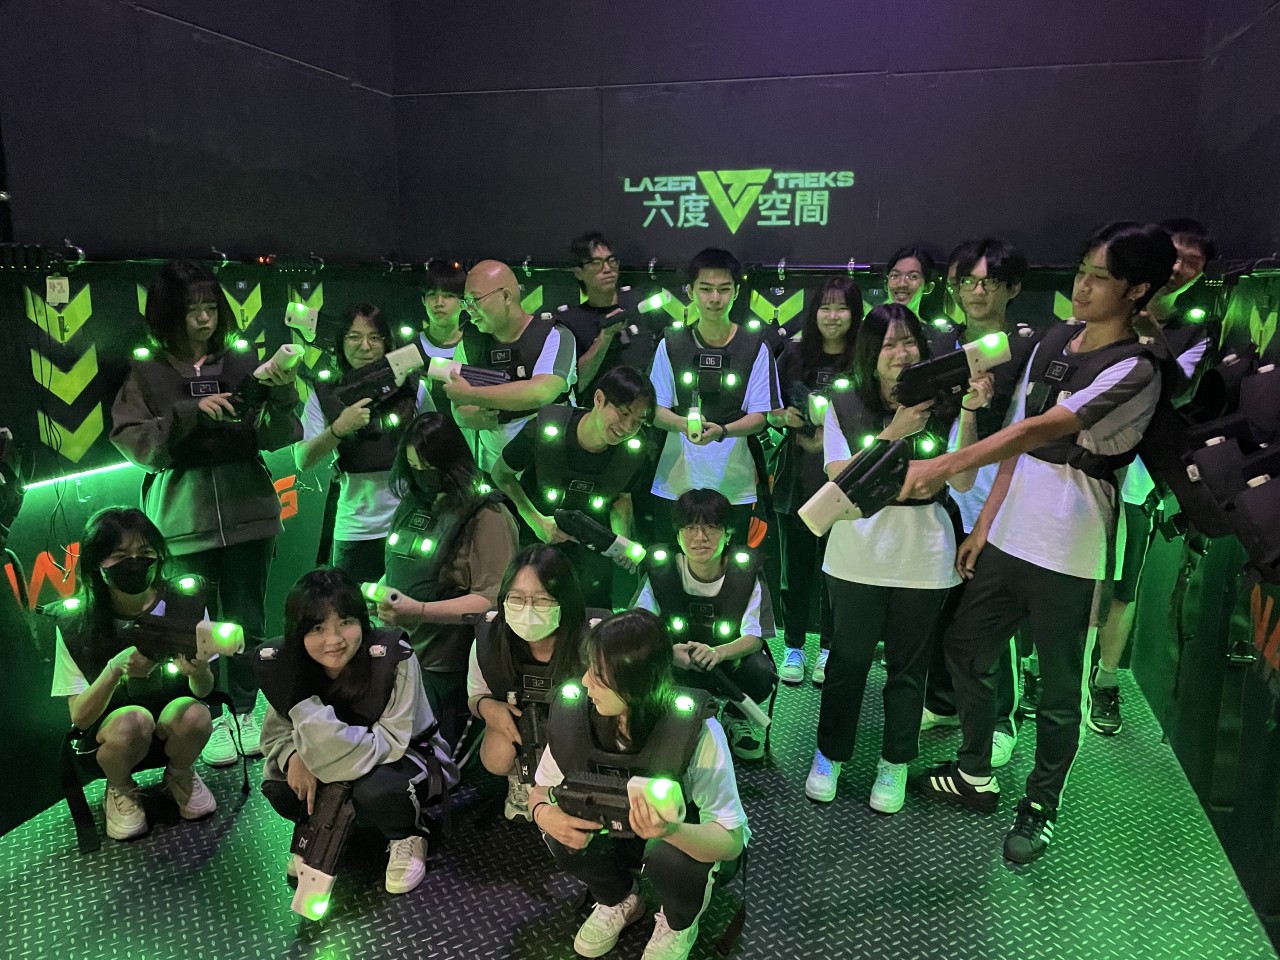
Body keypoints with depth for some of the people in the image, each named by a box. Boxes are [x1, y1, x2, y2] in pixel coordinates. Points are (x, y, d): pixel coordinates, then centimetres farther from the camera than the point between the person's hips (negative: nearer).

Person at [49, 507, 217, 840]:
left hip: (172, 723, 1)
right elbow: (79, 717, -15)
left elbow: (204, 691, -7)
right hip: (109, 735, -1)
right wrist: (115, 669, -34)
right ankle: (119, 790, 1)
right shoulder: (75, 625, -15)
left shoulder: (186, 604, -14)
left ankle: (180, 775, 4)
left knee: (194, 714, -32)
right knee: (134, 720, -34)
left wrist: (198, 672, -32)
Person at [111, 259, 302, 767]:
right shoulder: (145, 372, 0)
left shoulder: (243, 360, 2)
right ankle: (212, 720, 25)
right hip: (183, 523, -1)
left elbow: (273, 437, -3)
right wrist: (189, 413, -18)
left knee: (247, 622, 11)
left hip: (247, 513, 1)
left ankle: (245, 713, 29)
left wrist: (281, 395, -22)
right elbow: (131, 442, -6)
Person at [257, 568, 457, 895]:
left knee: (374, 792, -36)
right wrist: (295, 756, -29)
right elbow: (275, 731, -6)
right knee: (279, 788, -21)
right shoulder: (285, 664, -16)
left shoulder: (393, 656, -31)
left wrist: (323, 729, -42)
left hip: (406, 756, -4)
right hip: (331, 766, 5)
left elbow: (391, 741, -31)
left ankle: (407, 834, -1)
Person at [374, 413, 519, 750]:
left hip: (446, 671, -7)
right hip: (399, 659, 7)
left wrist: (419, 610, -27)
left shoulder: (486, 517, -13)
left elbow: (493, 600, -20)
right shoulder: (412, 506, 10)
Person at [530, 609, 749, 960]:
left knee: (666, 856, -35)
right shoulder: (574, 714, -23)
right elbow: (543, 788, -6)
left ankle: (680, 923, 4)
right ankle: (619, 901, 10)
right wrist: (543, 813, -31)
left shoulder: (697, 731, -34)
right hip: (621, 833, 4)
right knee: (562, 831, -24)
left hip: (688, 841, -3)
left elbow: (731, 842, -31)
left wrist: (671, 830, -52)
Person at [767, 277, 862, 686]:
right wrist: (785, 417, -11)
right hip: (796, 478, 2)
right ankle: (794, 649, 22)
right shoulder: (794, 355, 5)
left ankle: (827, 651, 23)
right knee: (796, 566, 9)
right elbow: (770, 413, 10)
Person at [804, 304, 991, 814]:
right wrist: (894, 434, -18)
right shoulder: (845, 404, -1)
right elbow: (838, 477, -9)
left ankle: (894, 766, 30)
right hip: (857, 556, 0)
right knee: (847, 661, 11)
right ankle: (829, 756, 30)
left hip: (923, 560, 1)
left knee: (908, 665, 12)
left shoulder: (940, 405, -1)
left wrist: (969, 413, -17)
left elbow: (962, 481, -8)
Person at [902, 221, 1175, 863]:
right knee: (965, 649, 15)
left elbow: (1040, 430, -26)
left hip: (1068, 555, -7)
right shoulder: (1054, 342, 8)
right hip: (1009, 536, 7)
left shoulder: (1134, 371, -14)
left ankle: (1041, 805, 30)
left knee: (1058, 687, 9)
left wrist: (944, 466, -32)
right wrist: (985, 521, 9)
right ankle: (975, 774, 36)